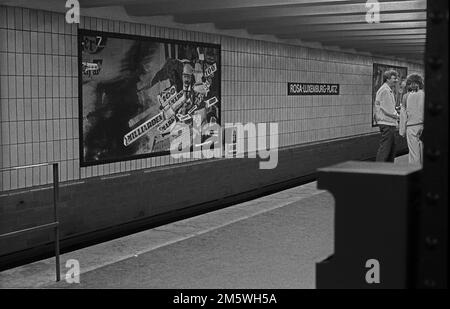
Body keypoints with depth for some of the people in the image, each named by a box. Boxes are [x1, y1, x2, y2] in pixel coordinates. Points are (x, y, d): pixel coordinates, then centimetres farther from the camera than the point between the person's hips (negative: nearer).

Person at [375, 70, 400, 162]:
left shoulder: (389, 90, 18)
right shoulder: (384, 90, -15)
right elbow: (387, 109, -19)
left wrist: (395, 115, 9)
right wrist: (396, 116, -8)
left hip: (390, 123, 11)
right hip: (386, 123, -11)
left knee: (391, 147, 15)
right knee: (385, 147, -9)